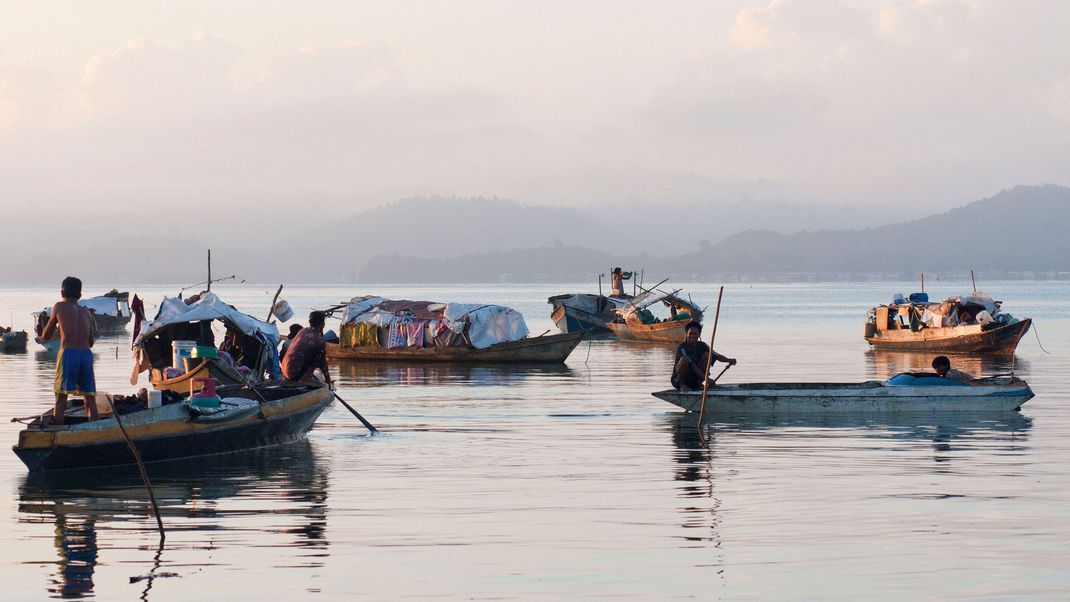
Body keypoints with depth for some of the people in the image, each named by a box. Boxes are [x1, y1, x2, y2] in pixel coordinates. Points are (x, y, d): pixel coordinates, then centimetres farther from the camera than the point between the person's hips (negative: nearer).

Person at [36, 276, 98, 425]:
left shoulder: (59, 307, 10)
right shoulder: (86, 312, 19)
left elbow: (47, 334, 19)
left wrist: (41, 338, 43)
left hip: (68, 352, -3)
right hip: (86, 353, 3)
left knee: (61, 397, 0)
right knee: (90, 398, 9)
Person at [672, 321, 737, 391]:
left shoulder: (701, 346, 0)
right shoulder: (681, 347, -20)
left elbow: (717, 356, -5)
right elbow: (693, 366, -27)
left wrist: (729, 360, -26)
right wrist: (706, 378, -34)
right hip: (678, 380, -5)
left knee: (707, 355, -10)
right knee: (684, 359, -33)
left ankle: (699, 383, -6)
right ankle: (682, 385, -17)